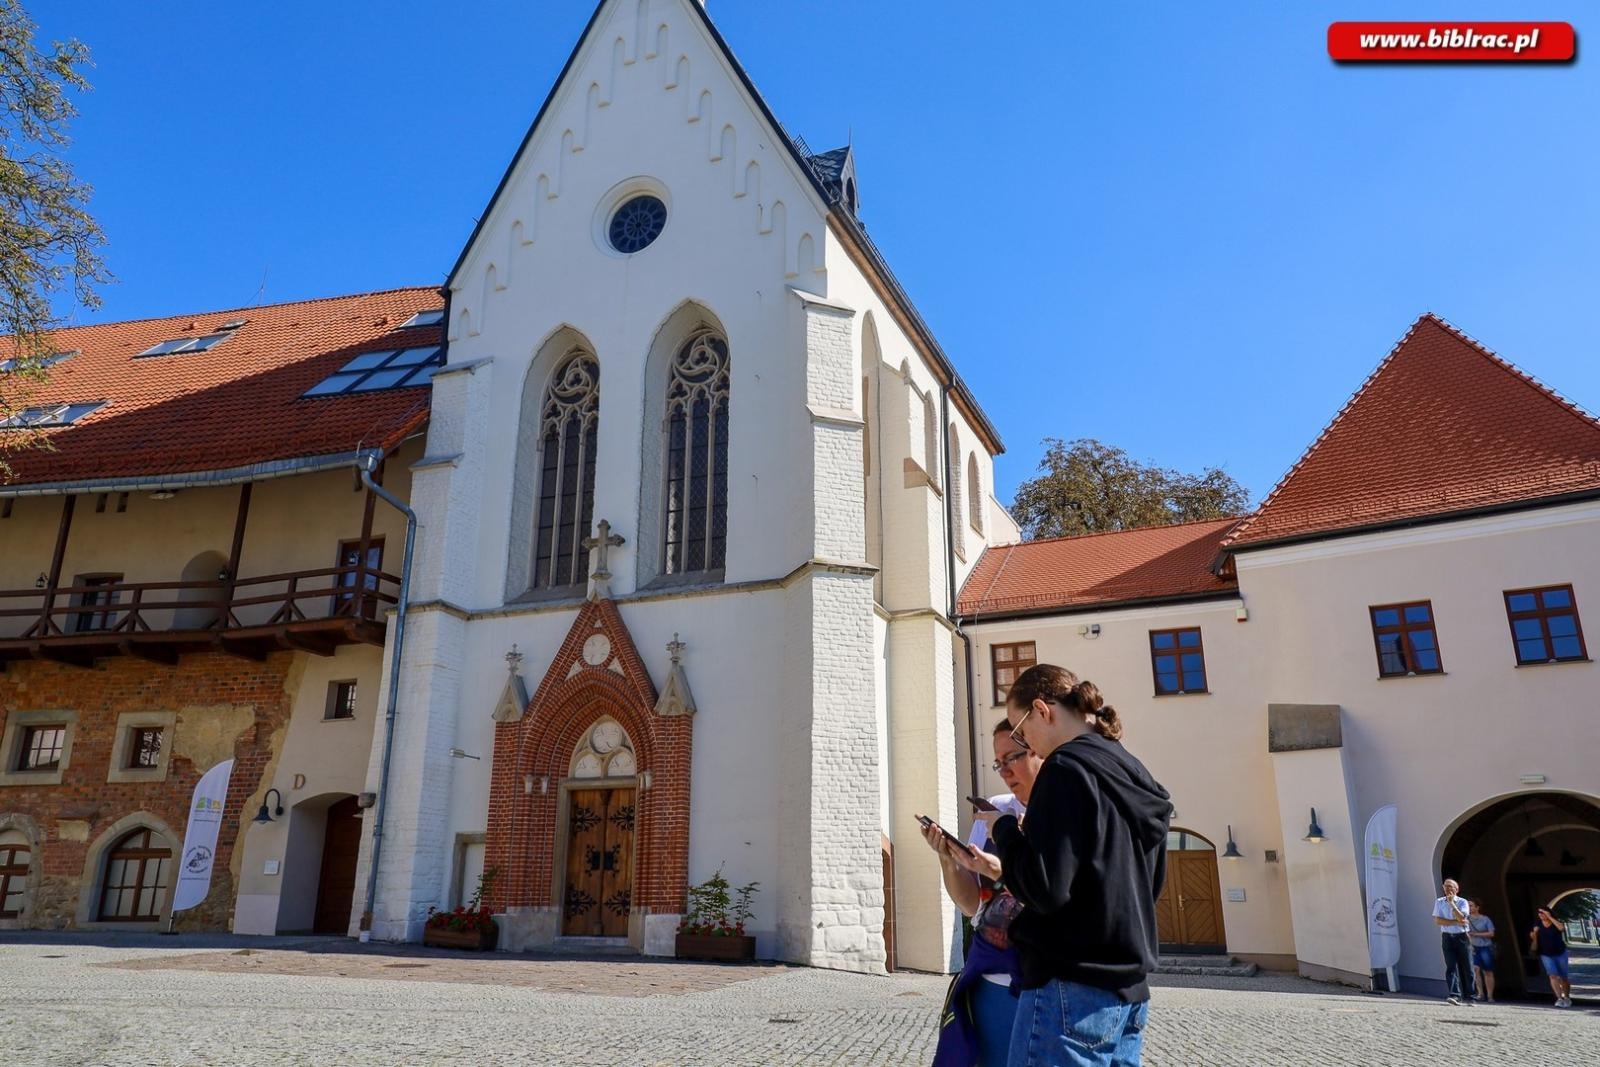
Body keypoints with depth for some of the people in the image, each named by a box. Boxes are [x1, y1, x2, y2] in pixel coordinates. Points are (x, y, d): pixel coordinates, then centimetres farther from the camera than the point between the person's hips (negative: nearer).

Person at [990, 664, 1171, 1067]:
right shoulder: (1134, 775, 13)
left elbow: (1045, 888, -21)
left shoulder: (1067, 768, -13)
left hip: (1072, 991, -9)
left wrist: (1006, 831, -4)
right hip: (1128, 992, 9)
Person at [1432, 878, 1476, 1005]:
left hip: (1462, 937, 0)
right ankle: (1453, 995, -15)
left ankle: (1469, 997, 14)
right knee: (1451, 966, -9)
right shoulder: (1439, 902, 5)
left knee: (1467, 968, 4)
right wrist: (1456, 922, -12)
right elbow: (1437, 920, -5)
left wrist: (1451, 903, -16)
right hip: (1447, 937, 0)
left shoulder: (1462, 902, 0)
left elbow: (1460, 918, -15)